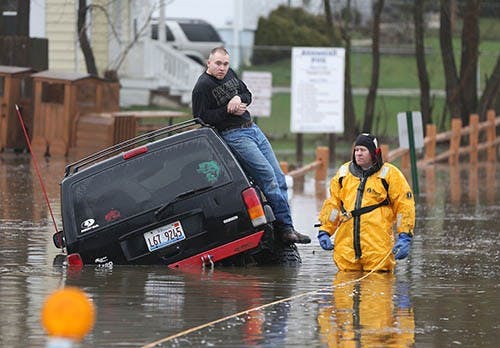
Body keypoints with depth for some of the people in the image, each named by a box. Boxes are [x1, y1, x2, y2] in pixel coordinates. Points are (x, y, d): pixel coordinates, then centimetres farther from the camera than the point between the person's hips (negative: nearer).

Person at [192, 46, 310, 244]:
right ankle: (285, 227, -15)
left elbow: (247, 94, 21)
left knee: (279, 178, 2)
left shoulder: (230, 74, 13)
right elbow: (201, 118, -14)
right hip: (233, 136, -9)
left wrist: (239, 99, -3)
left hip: (252, 129, 9)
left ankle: (284, 228, 3)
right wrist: (228, 111, -16)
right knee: (268, 177, -18)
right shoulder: (202, 87, -10)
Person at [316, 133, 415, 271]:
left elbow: (404, 206, 1)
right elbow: (332, 204, 21)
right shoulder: (343, 173, 15)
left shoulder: (389, 174, 3)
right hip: (346, 243, 4)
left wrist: (405, 237, -8)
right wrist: (324, 231, 12)